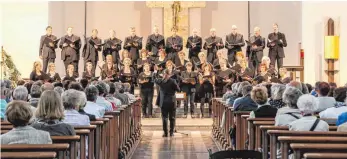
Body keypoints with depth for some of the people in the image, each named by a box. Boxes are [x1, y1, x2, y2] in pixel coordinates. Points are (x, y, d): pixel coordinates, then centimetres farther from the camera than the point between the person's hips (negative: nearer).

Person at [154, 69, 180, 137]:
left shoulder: (160, 81, -4)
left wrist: (156, 72, 31)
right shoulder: (172, 81, -12)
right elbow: (178, 89, -5)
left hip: (163, 102, 2)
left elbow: (155, 79, 18)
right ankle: (171, 132, 8)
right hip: (172, 101, -2)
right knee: (172, 118, 7)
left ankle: (165, 133, 5)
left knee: (164, 117, 7)